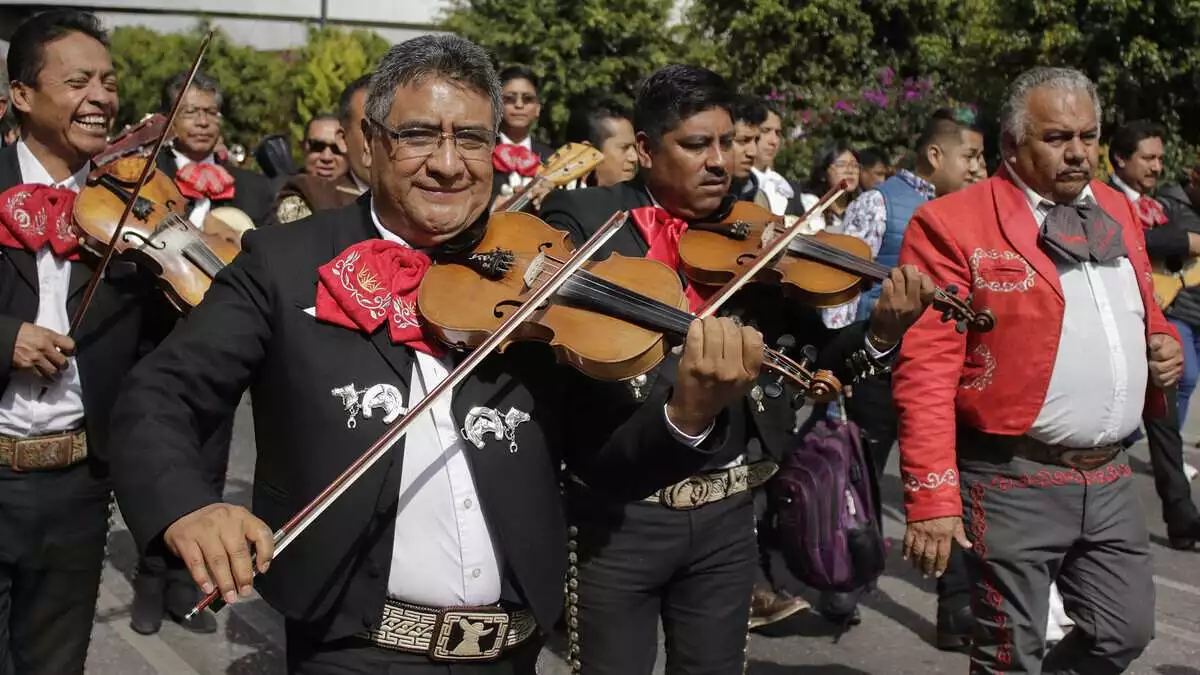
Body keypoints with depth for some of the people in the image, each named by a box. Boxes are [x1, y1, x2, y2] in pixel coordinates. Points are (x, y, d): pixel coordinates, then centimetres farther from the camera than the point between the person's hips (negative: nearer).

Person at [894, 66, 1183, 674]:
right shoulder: (953, 225, -10)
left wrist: (1163, 344, 4)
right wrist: (932, 497, -19)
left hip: (1109, 477, 6)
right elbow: (926, 373, -15)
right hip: (1015, 482, -6)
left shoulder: (1117, 211, 12)